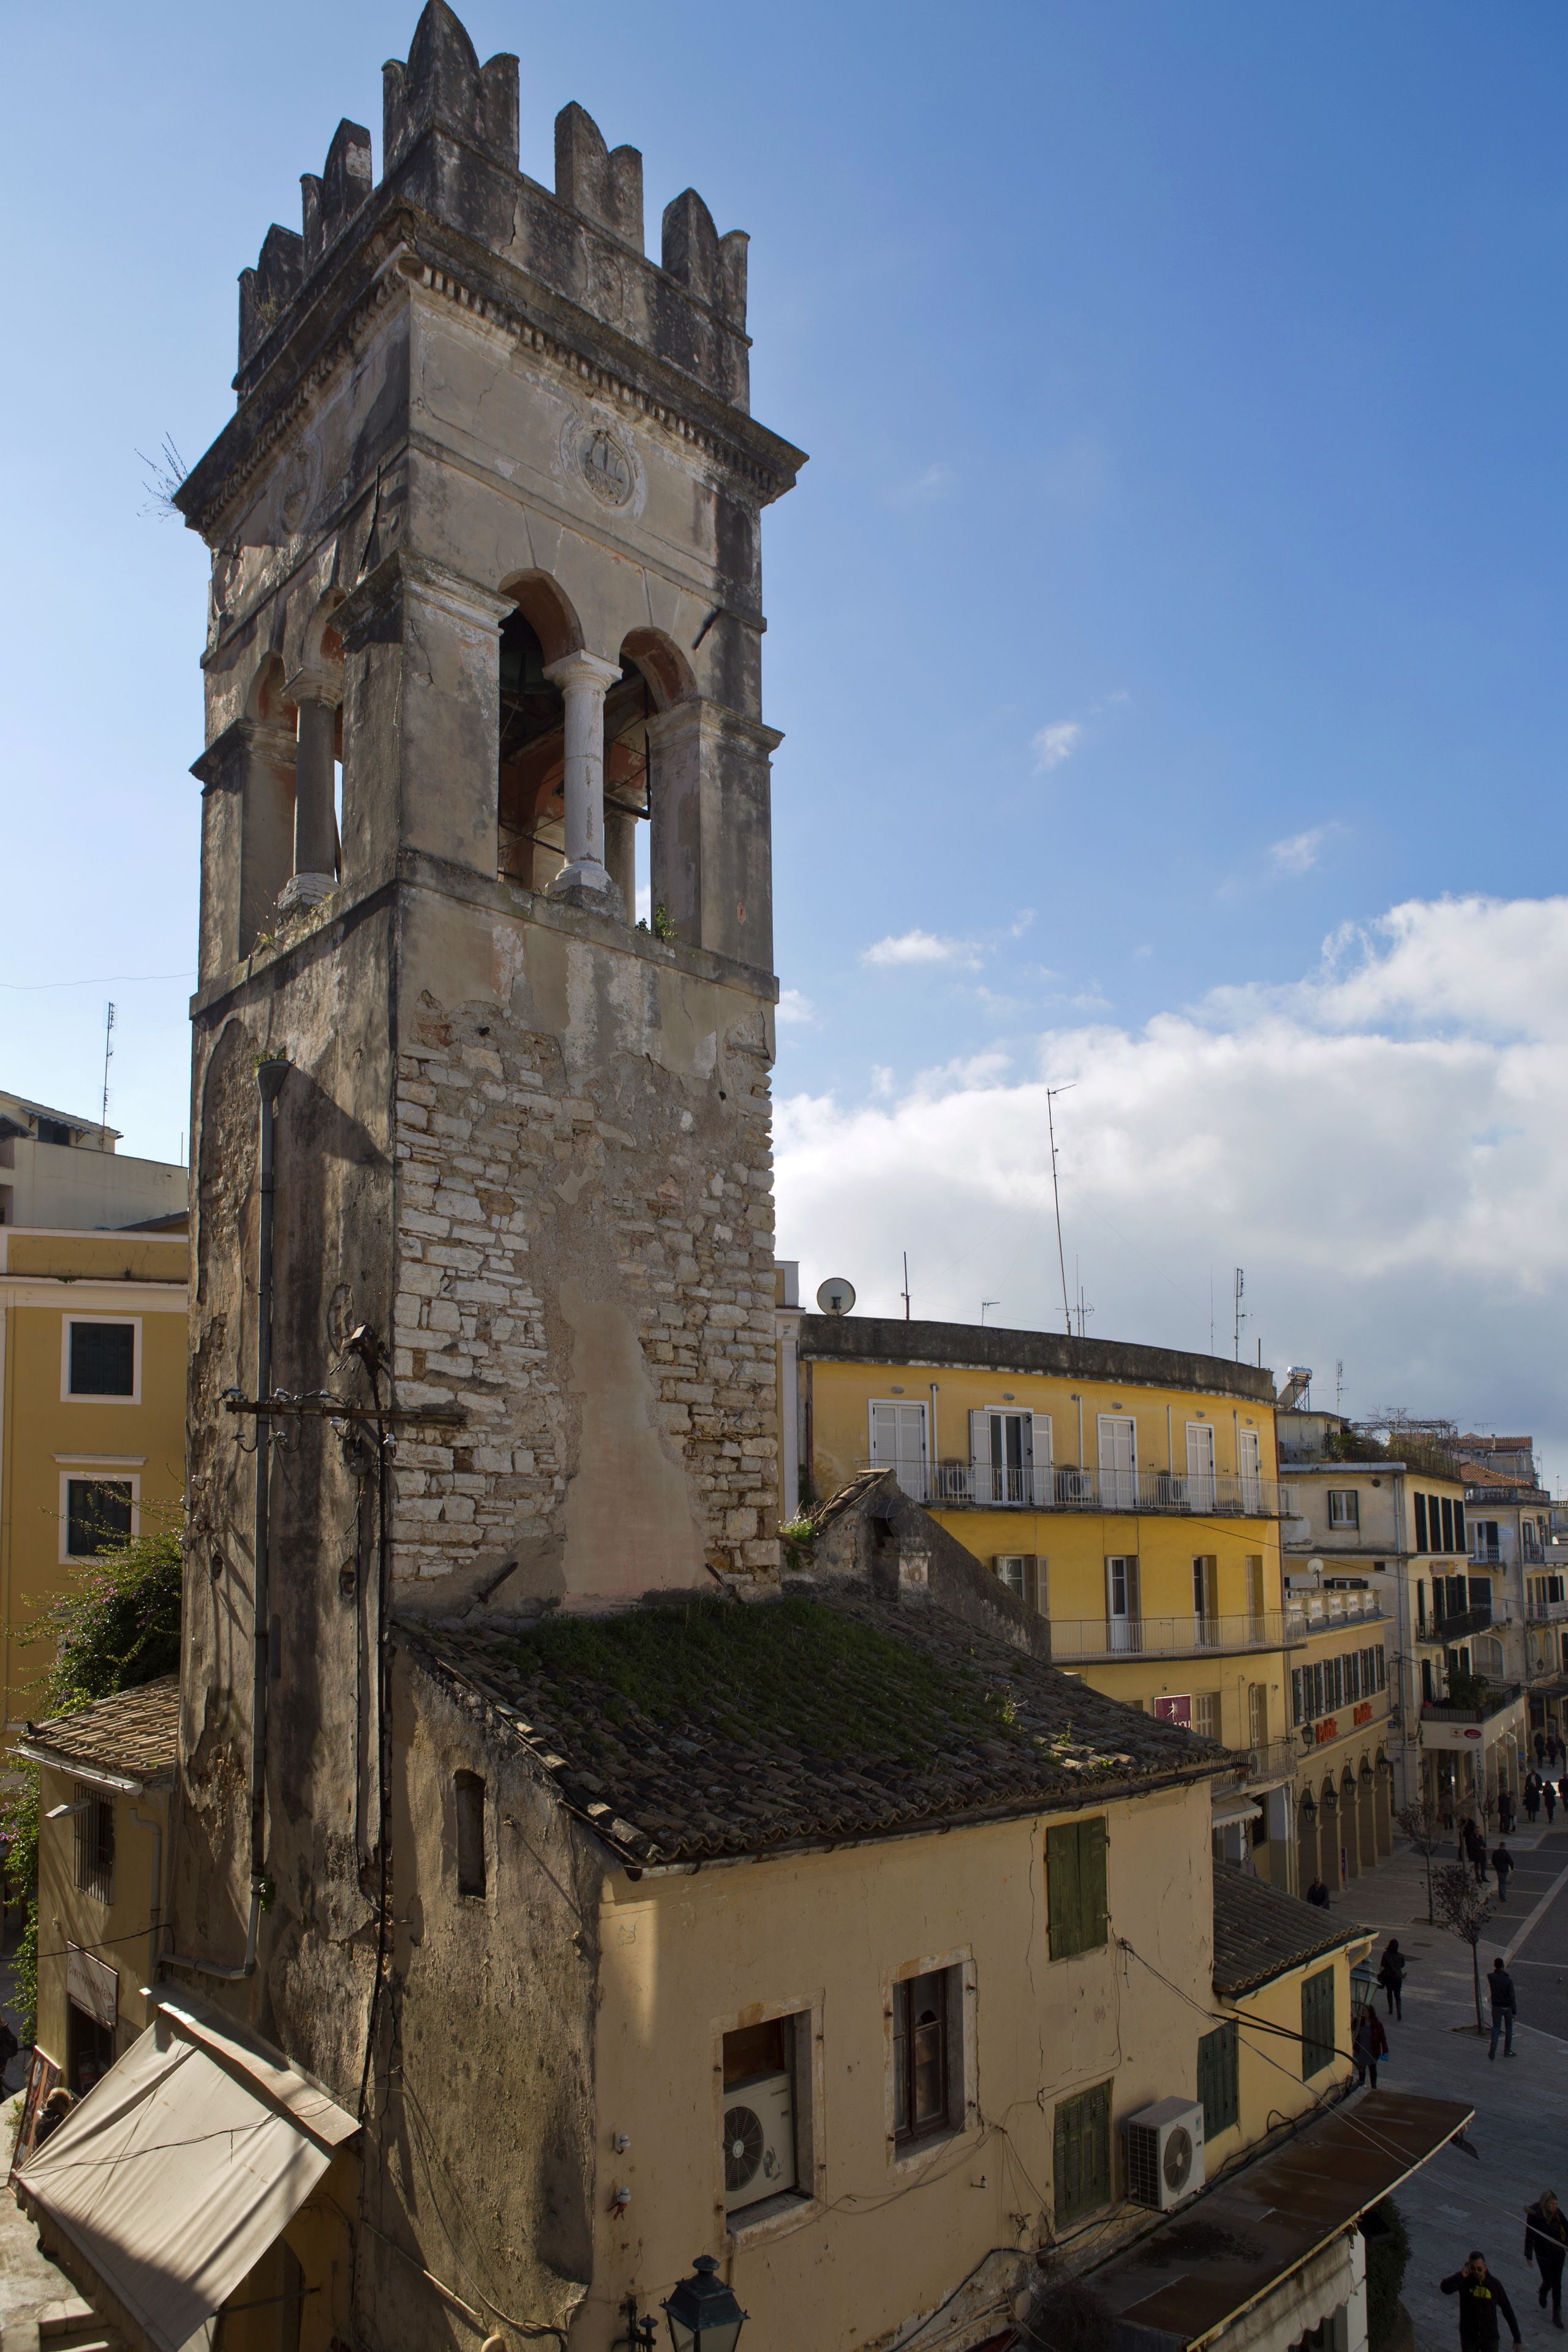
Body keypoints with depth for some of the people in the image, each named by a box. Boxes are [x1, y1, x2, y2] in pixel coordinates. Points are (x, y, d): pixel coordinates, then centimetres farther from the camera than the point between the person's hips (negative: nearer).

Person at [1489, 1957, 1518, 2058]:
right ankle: (1507, 2051, 21)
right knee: (1509, 2029, 16)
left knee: (1496, 2028, 11)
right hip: (1507, 2007, -2)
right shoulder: (1508, 1980, -19)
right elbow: (1512, 1997, -17)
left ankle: (1493, 2046, -11)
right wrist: (1514, 2012, -11)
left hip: (1496, 2007, 2)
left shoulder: (1491, 1977, -11)